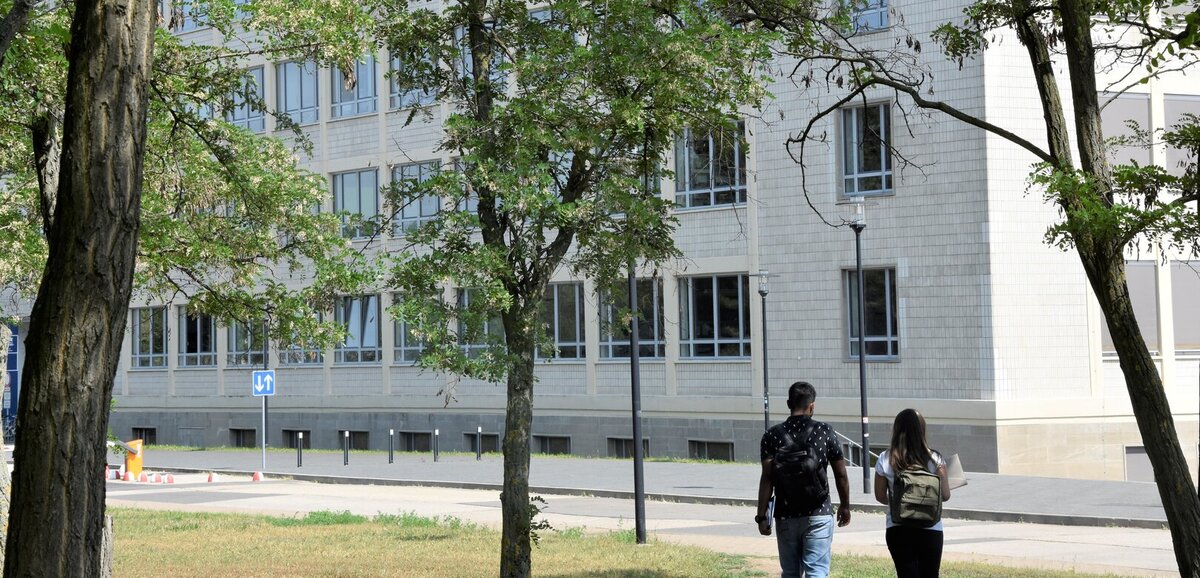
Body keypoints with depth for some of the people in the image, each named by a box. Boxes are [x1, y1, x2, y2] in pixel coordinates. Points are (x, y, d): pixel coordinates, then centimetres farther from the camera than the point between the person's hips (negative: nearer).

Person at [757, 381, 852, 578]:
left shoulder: (772, 436, -2)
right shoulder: (825, 432, -2)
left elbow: (767, 478, -8)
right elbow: (841, 475, 3)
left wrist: (762, 516, -4)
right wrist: (845, 506, 17)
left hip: (786, 516, 2)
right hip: (818, 515, -1)